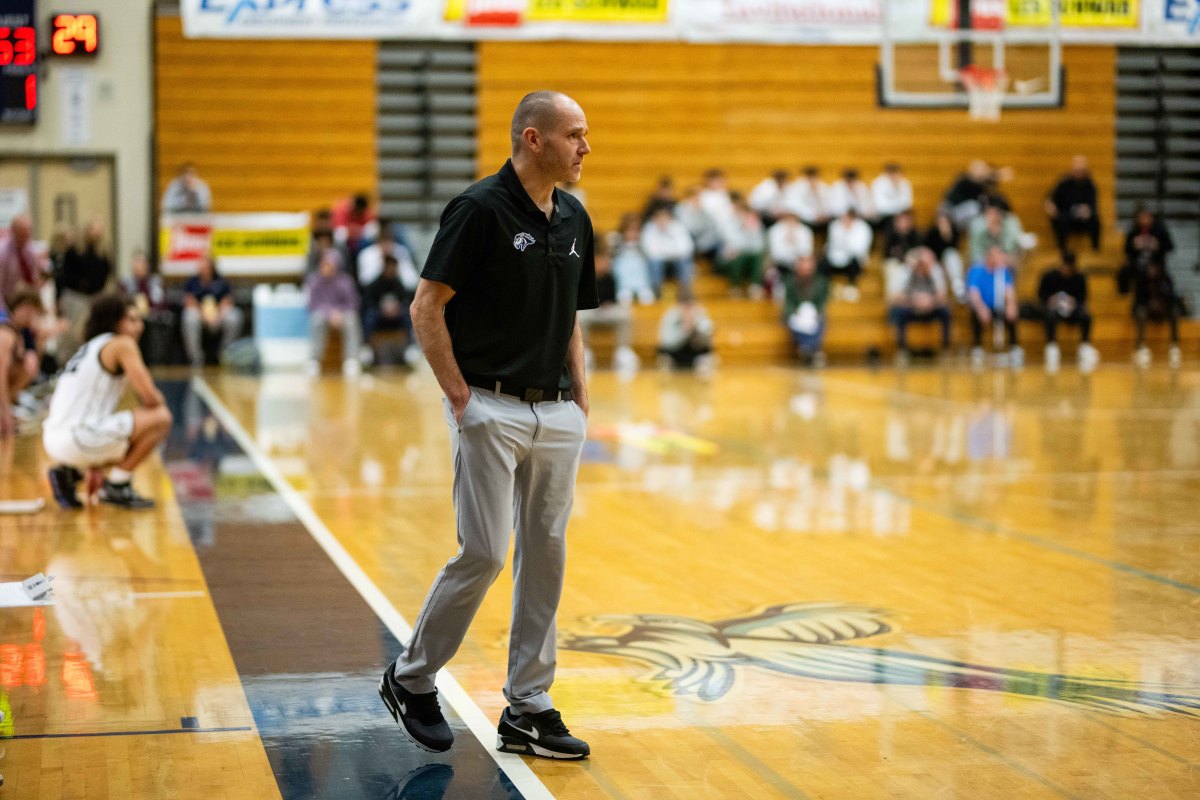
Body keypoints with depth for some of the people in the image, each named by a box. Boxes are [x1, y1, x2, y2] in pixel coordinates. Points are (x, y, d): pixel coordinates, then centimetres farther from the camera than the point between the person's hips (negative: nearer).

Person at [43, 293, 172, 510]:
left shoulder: (90, 348, 25)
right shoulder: (122, 344, -2)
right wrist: (159, 402, 15)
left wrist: (94, 466, 30)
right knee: (161, 418, -3)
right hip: (78, 438, -9)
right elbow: (150, 397, -10)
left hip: (54, 441, 9)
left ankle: (68, 472, 11)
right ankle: (117, 485, 0)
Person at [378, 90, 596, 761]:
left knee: (547, 556, 6)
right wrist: (459, 395, -12)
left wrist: (581, 398, 11)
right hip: (492, 410, -7)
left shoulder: (574, 219, 11)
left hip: (557, 413, 7)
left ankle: (529, 708, 14)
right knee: (484, 554, -6)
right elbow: (427, 308, -11)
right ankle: (411, 679, 14)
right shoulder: (481, 209, -11)